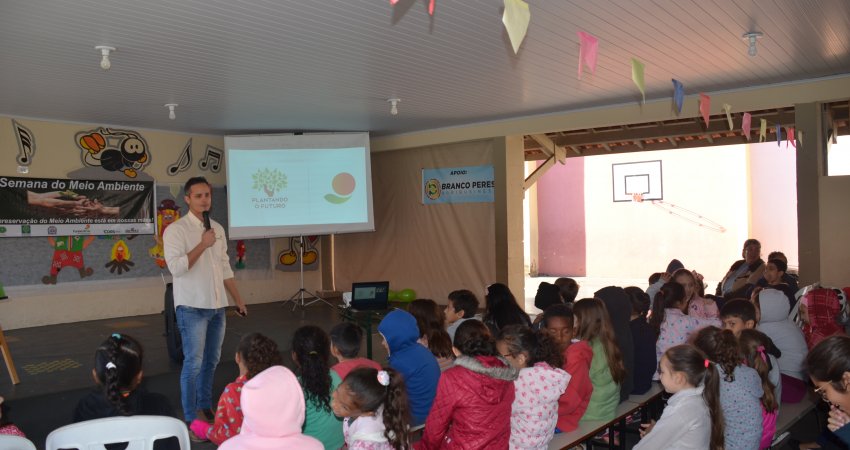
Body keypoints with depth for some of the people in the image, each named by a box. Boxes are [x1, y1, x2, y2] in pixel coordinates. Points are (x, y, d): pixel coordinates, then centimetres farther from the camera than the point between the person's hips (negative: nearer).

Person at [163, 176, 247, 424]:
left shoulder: (217, 228, 10)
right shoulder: (176, 230, -9)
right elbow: (176, 267, -20)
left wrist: (239, 300, 13)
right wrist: (202, 245, -17)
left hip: (217, 306, 6)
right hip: (192, 307, -6)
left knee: (211, 360, 14)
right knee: (194, 362, -3)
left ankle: (205, 406, 29)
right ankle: (190, 419, 8)